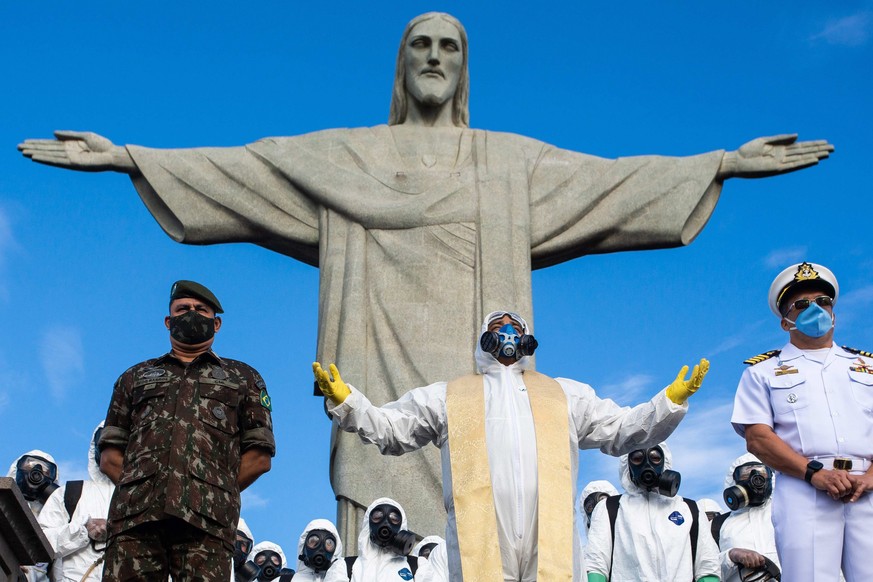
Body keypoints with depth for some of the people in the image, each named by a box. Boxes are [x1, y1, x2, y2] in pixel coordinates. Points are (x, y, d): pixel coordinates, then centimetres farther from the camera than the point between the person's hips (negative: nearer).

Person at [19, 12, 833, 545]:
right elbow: (234, 169, 11)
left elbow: (612, 181, 10)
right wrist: (128, 157, 3)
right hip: (382, 374, 0)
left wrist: (725, 165, 3)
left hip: (473, 374, 1)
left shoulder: (513, 161, 16)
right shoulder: (340, 156, 15)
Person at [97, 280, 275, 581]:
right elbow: (110, 455, 23)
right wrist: (138, 489, 6)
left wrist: (216, 494, 5)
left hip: (206, 519, -1)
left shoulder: (243, 378, 26)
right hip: (135, 513, 2)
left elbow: (259, 457, 15)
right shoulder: (136, 377, 31)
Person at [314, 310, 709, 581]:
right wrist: (344, 401, 7)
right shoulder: (446, 398, 25)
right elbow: (386, 428, 24)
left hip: (552, 547, 1)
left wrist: (670, 401, 11)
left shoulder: (568, 396, 29)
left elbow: (623, 428, 26)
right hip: (480, 549, -1)